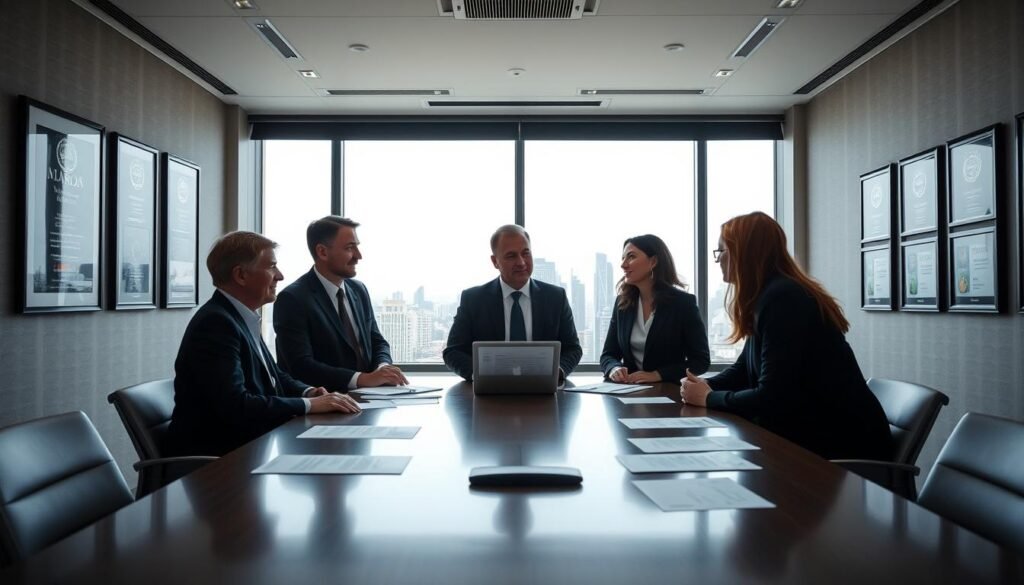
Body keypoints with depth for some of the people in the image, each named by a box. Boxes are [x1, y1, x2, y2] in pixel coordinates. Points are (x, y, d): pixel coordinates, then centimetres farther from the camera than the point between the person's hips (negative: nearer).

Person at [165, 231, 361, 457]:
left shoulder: (242, 319, 10)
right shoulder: (215, 322, -17)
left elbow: (275, 377, 19)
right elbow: (235, 406, -25)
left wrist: (308, 391, 0)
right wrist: (309, 404, -20)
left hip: (246, 443, 8)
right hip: (215, 456, -8)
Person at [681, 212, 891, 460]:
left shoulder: (782, 298, -23)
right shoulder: (768, 295, 8)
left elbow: (770, 398, -26)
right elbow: (743, 370, 14)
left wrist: (709, 398, -12)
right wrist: (705, 385, -5)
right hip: (813, 432, 8)